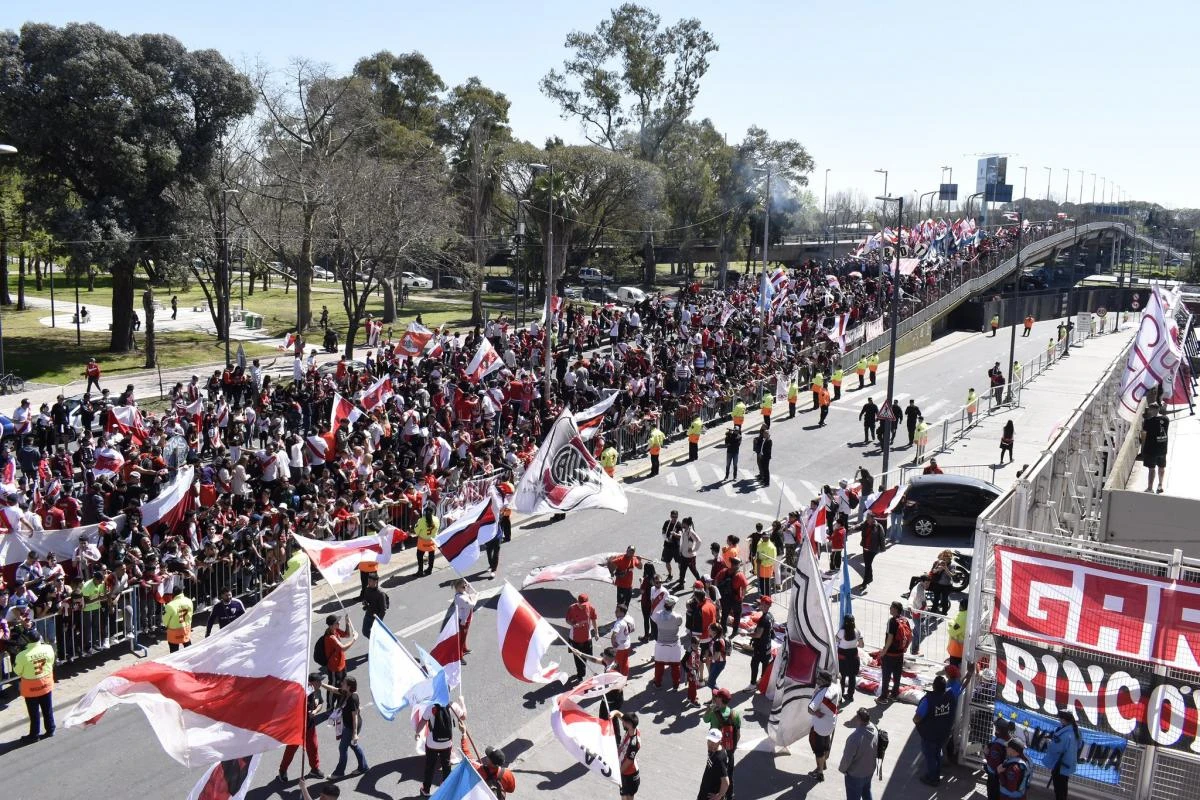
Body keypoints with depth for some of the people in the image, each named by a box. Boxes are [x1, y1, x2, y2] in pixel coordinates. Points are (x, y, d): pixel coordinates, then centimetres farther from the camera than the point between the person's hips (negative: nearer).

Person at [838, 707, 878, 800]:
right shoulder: (875, 731, -14)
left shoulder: (855, 737, -38)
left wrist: (842, 768, -7)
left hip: (855, 775, -6)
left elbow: (847, 758, -27)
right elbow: (876, 750, 2)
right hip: (870, 771, 6)